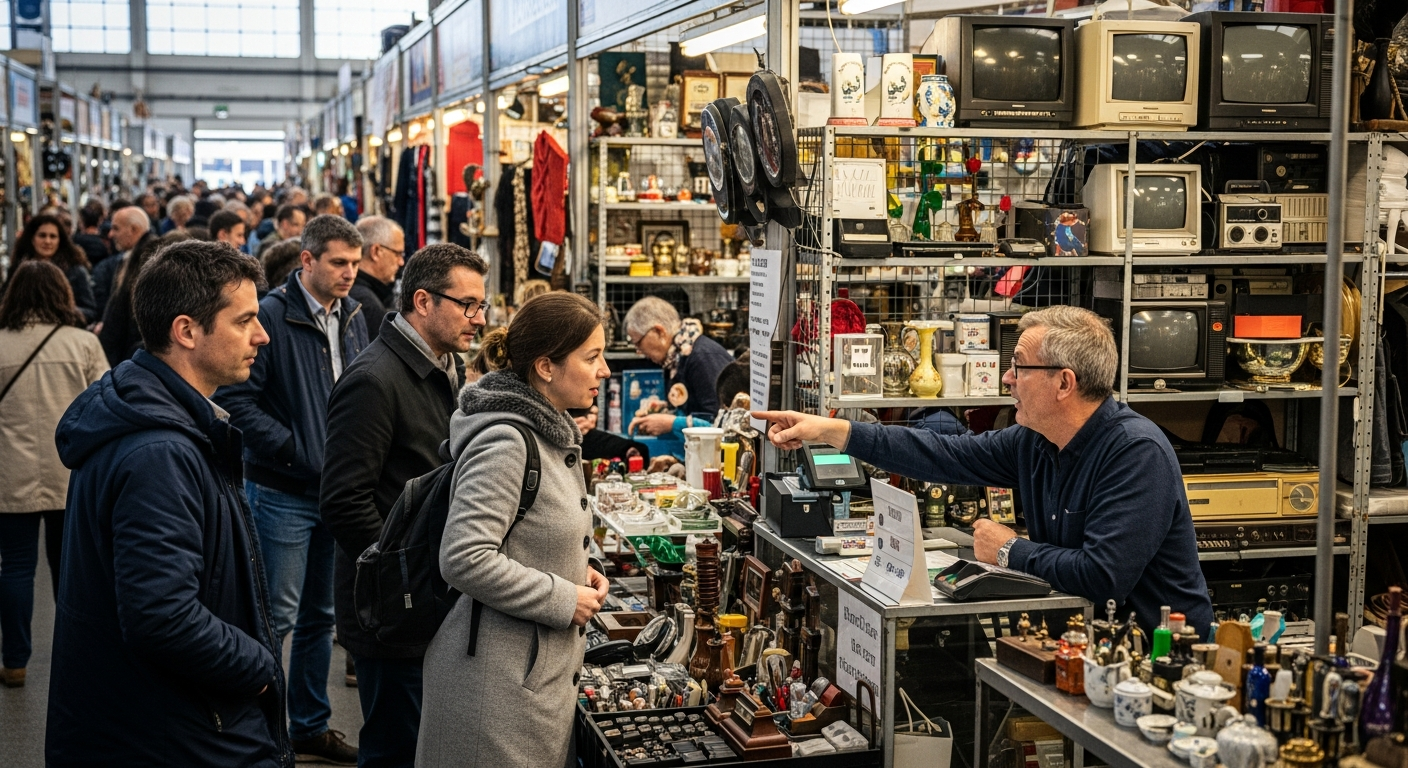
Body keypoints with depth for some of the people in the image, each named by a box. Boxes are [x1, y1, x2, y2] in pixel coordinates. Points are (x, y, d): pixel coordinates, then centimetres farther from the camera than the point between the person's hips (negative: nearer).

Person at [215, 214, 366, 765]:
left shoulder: (352, 316, 8)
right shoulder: (273, 316, -14)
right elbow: (236, 399, -17)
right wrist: (298, 451, -18)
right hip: (283, 492, -7)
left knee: (320, 616, 16)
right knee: (277, 617, -1)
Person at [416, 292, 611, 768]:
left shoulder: (551, 432, 12)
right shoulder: (505, 443, -19)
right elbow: (465, 559, -26)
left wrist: (576, 574, 6)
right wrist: (564, 600, -19)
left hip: (544, 670, 10)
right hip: (499, 682, -10)